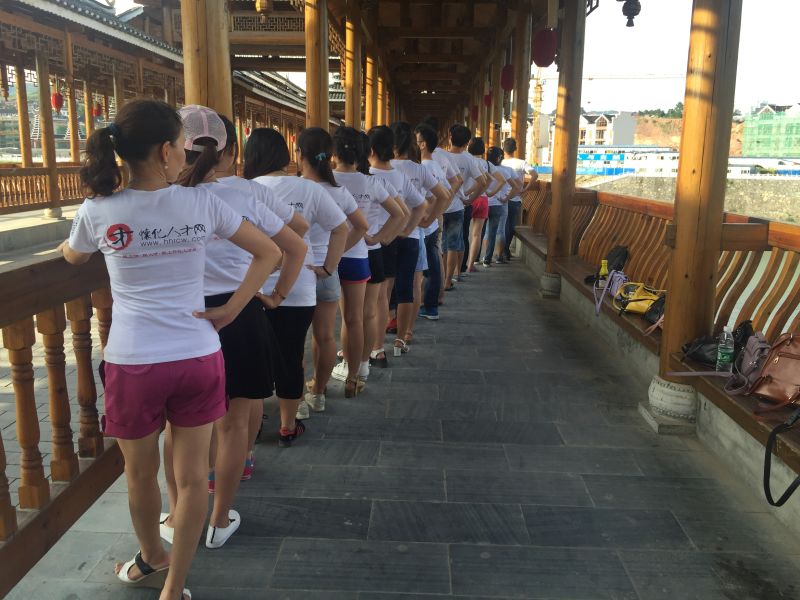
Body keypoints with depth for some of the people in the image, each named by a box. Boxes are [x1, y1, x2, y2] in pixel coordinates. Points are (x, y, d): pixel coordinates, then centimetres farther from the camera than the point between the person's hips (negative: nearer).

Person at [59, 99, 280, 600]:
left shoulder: (97, 211, -5)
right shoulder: (203, 203, -4)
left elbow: (73, 258, 17)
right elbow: (269, 252, 1)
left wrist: (66, 244, 40)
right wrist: (230, 310, 1)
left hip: (132, 363, 0)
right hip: (198, 357, 0)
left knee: (141, 474, 22)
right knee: (192, 477, 11)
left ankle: (152, 559, 46)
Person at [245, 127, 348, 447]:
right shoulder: (309, 190, -2)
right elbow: (341, 229, -1)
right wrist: (328, 268, 3)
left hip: (254, 291, 0)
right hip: (298, 292, 1)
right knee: (291, 359, 12)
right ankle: (288, 427, 25)